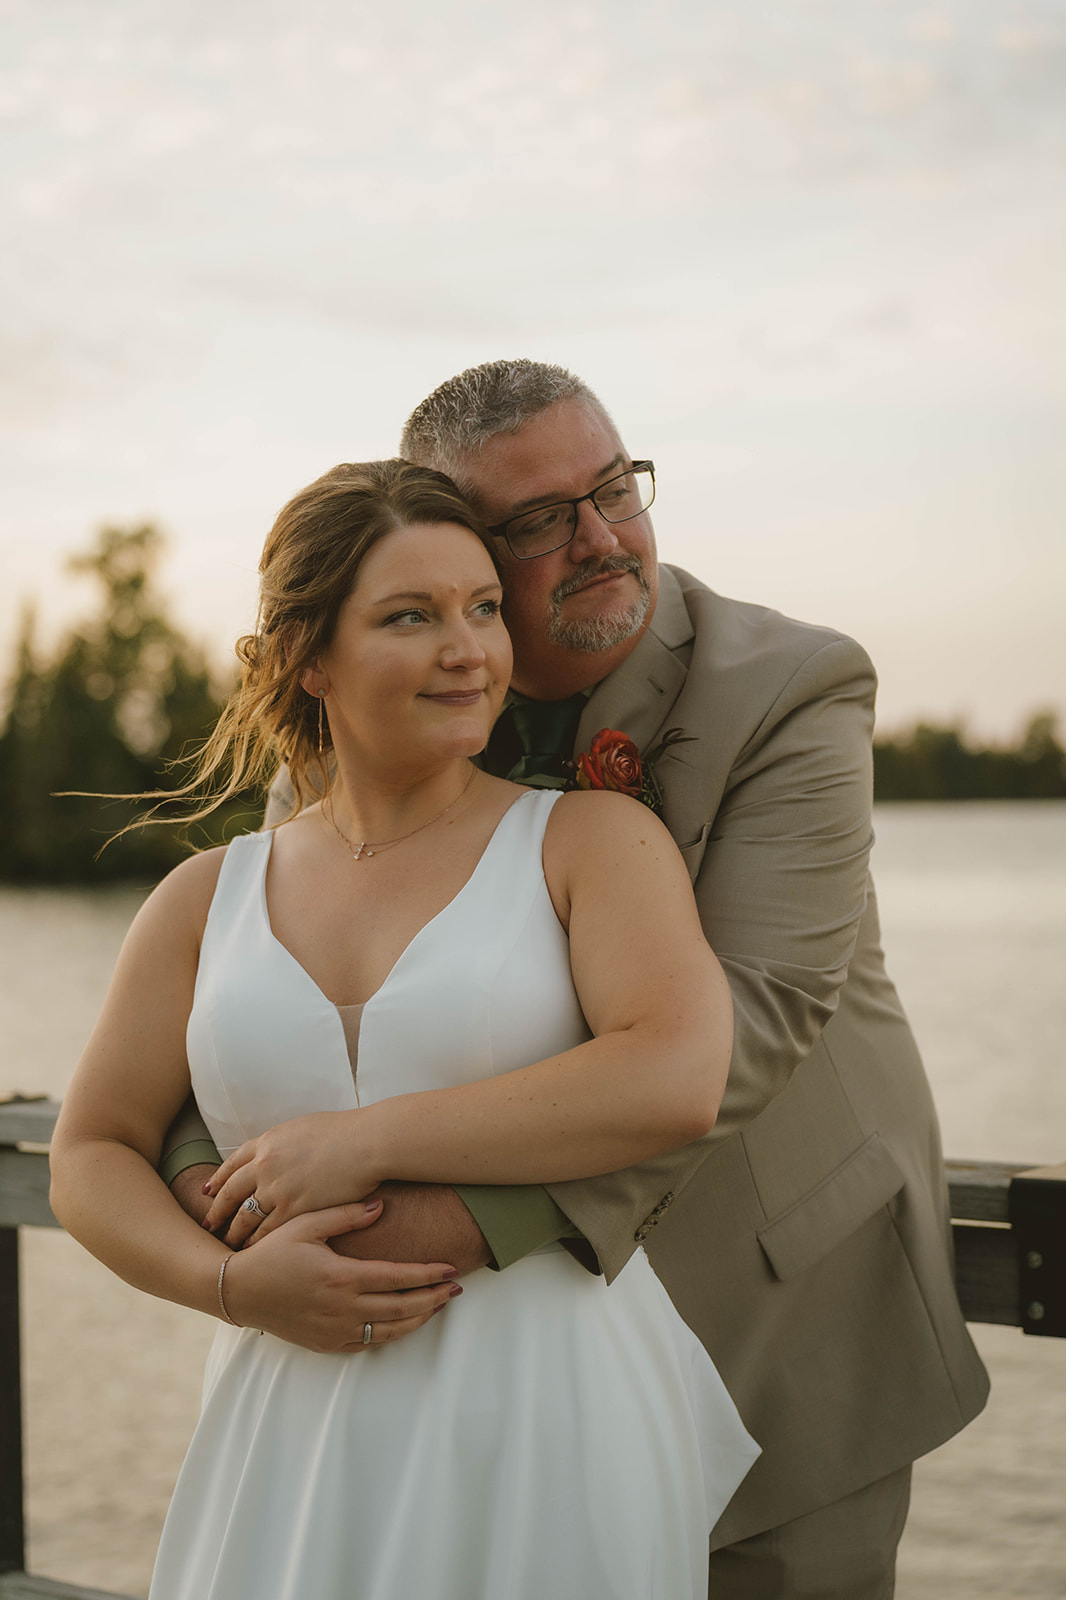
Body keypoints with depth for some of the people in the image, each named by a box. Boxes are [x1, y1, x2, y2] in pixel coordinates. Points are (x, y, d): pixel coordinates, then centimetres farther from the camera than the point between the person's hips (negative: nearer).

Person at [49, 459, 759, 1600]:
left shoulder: (592, 842, -2)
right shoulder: (206, 901, 8)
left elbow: (675, 1081, -18)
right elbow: (91, 1157, 11)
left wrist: (363, 1141, -16)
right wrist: (232, 1283, -10)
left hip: (549, 1429, -2)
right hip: (295, 1452, 3)